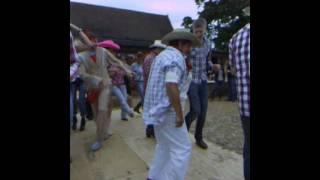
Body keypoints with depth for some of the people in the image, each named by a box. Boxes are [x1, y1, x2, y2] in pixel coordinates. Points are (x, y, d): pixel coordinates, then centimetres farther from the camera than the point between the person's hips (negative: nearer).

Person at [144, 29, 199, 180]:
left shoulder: (162, 55, 15)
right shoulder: (176, 57, -15)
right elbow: (171, 86, -26)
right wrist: (179, 113, -21)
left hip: (158, 109, 10)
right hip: (167, 111, -10)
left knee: (164, 146, 21)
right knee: (182, 149, 0)